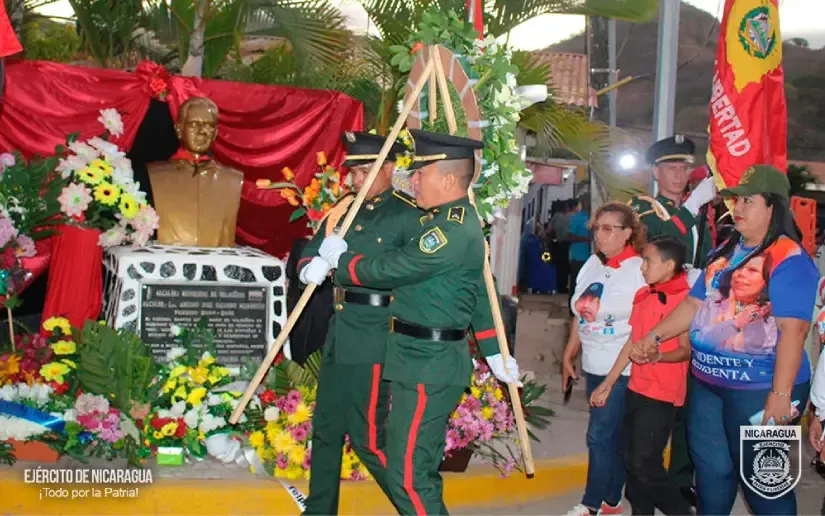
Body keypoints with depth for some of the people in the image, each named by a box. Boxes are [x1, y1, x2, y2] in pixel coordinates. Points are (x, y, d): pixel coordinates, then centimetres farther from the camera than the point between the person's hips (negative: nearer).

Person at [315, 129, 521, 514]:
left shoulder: (450, 230, -20)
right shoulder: (459, 221, 15)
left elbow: (387, 270, -19)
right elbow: (476, 291, 20)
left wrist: (339, 257, -1)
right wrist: (494, 352, 25)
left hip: (427, 364, -11)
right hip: (429, 360, 11)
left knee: (409, 476, -6)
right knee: (420, 470, 18)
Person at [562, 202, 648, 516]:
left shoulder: (640, 270, -13)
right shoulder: (592, 264, 7)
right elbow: (580, 315, 14)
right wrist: (568, 355, 15)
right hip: (593, 365, 7)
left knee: (600, 434, -4)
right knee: (612, 434, 15)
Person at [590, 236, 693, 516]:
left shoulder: (686, 299, -12)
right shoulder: (642, 296, 10)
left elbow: (686, 350, -14)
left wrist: (658, 355, -33)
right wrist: (608, 383, 15)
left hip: (663, 394, -7)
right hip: (636, 388, 7)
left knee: (645, 465, -7)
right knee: (633, 463, 12)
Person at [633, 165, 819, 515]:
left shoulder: (790, 259, -15)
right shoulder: (726, 252, 11)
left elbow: (793, 329, -21)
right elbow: (695, 303, 17)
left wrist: (781, 394, -24)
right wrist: (655, 336, 9)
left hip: (759, 389, -8)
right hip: (707, 382, 8)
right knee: (710, 468, 18)